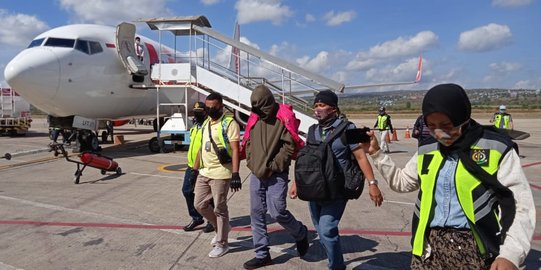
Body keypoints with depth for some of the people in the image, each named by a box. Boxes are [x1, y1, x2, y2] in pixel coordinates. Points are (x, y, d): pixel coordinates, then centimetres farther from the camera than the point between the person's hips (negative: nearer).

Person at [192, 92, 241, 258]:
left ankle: (222, 244, 18)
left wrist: (235, 174, -24)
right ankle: (222, 228, 35)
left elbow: (235, 150, -17)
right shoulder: (206, 123, 14)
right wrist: (195, 169, 18)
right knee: (199, 205, 13)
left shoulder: (229, 123, -11)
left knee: (220, 209, 2)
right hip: (204, 173, 8)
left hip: (220, 174, -8)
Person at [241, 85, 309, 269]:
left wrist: (273, 166, -15)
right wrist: (251, 162, 4)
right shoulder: (255, 119, 11)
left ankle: (300, 234, 23)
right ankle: (262, 254, 20)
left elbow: (290, 146, -13)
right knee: (256, 213, 8)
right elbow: (248, 143, 18)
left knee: (277, 212, -8)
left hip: (276, 175, -6)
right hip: (256, 175, 6)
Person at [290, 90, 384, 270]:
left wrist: (372, 183, -16)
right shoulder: (313, 131, 8)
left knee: (327, 230, -14)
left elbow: (360, 156, -10)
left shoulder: (346, 128, -7)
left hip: (336, 191, -6)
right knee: (323, 233, 12)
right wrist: (296, 183, 13)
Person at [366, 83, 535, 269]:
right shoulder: (426, 150, 9)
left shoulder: (496, 148, -5)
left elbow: (521, 205, -6)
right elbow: (401, 181, 21)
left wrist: (510, 254, -17)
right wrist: (376, 153, 12)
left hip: (477, 249, -4)